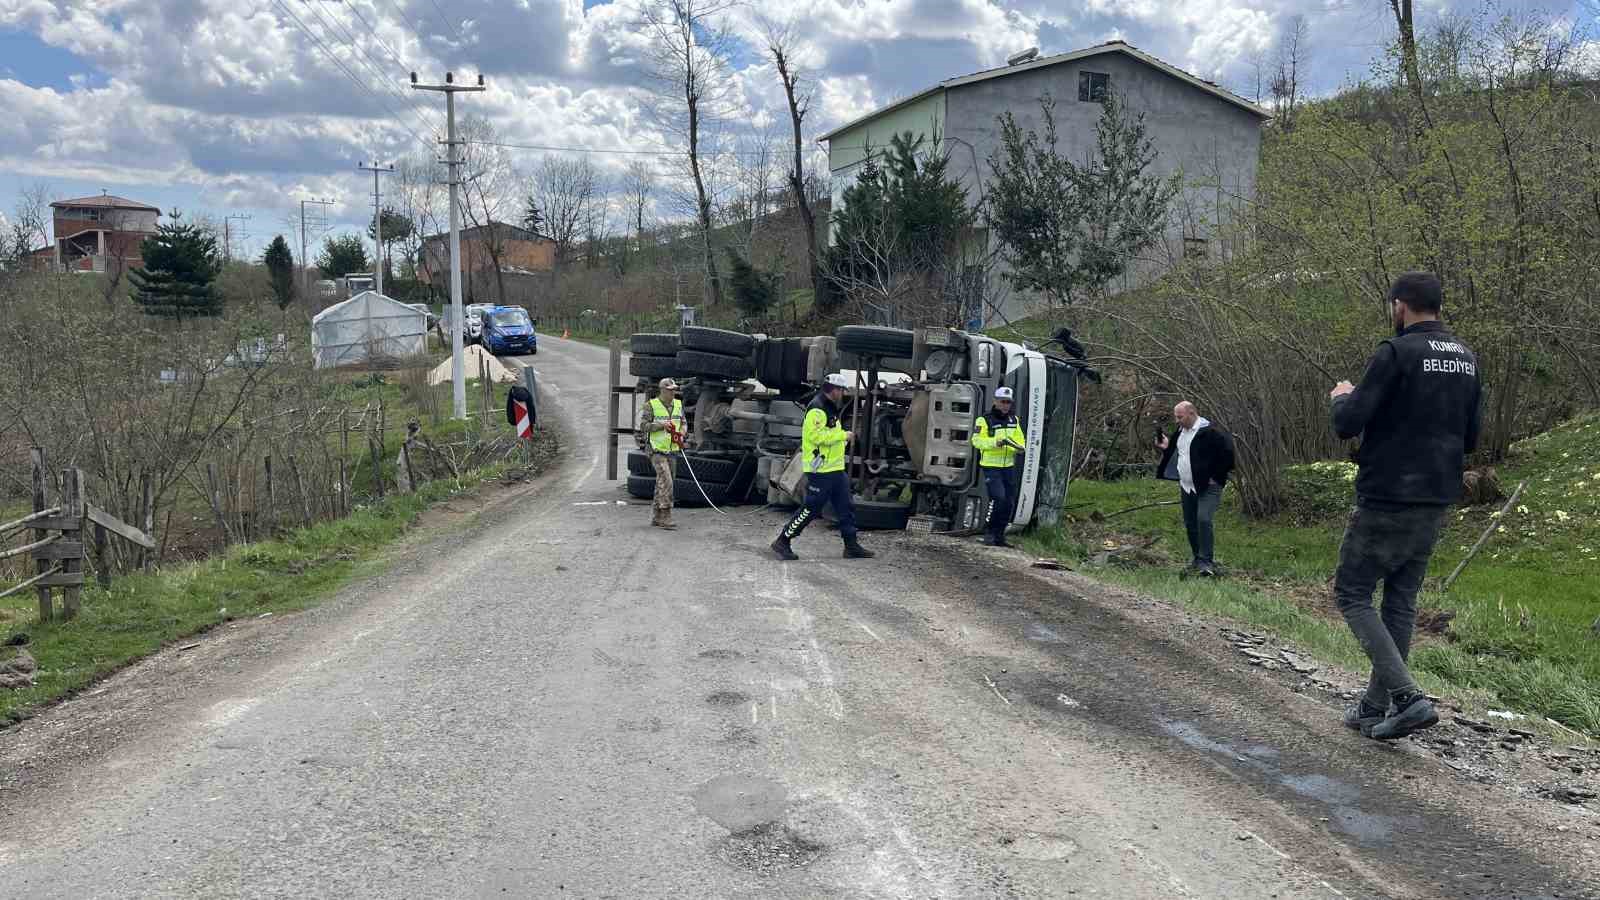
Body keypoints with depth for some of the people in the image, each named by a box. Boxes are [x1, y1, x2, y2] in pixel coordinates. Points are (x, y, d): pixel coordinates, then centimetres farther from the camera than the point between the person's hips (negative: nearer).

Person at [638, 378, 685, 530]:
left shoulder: (678, 405, 10)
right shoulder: (651, 406, -6)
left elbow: (683, 423, 20)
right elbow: (643, 426, -8)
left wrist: (681, 434, 0)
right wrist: (660, 425, -19)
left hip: (672, 451, 6)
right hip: (657, 450, -6)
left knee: (661, 484, 12)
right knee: (666, 482, -17)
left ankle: (655, 517, 20)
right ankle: (665, 517, -15)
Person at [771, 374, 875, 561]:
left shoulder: (830, 409, 17)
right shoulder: (817, 409, -16)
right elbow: (817, 435, -25)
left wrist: (843, 437, 10)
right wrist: (843, 435, -17)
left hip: (835, 469, 10)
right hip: (820, 471, -10)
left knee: (846, 508, 10)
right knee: (811, 508, -6)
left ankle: (851, 546, 17)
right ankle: (782, 542, 4)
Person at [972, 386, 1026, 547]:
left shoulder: (1014, 419, 13)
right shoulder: (985, 419, -7)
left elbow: (1019, 438, 18)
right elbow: (976, 440, -14)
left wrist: (1020, 447, -5)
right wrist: (995, 442, -28)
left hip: (1009, 466, 6)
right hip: (991, 466, -6)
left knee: (1009, 503, 6)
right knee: (998, 499, -18)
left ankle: (999, 536, 17)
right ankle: (989, 533, -3)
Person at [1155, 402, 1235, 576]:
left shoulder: (1209, 431, -16)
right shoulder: (1180, 431, 11)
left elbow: (1227, 451, -17)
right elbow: (1175, 450, 27)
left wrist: (1217, 476, -14)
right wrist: (1166, 447, 6)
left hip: (1208, 487, -8)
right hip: (1186, 487, 8)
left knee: (1204, 520, -19)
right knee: (1190, 524, 11)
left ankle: (1207, 562, -13)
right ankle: (1197, 561, 24)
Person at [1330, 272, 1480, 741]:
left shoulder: (1396, 352, -15)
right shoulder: (1466, 359, 10)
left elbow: (1348, 423, -17)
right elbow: (1470, 437, 17)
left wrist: (1342, 397, 3)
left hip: (1387, 499, -8)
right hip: (1437, 500, 8)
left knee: (1352, 594, 2)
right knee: (1401, 601, 14)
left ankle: (1407, 697, -10)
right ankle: (1376, 706, 21)